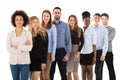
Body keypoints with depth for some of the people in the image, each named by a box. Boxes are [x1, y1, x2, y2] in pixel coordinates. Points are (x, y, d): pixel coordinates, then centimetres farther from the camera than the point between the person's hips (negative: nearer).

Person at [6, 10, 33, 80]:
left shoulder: (28, 33, -1)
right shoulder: (10, 34, 3)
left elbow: (29, 48, -10)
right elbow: (9, 49, -7)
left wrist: (17, 46, -10)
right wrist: (23, 47, -11)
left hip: (24, 61, -2)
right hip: (13, 61, 2)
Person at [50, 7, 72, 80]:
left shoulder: (65, 25, 2)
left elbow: (68, 40, 1)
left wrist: (67, 54, -6)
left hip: (61, 51, 0)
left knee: (63, 73, 2)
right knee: (50, 73, 9)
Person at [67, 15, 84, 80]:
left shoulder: (79, 30, 2)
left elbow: (82, 42, 1)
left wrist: (78, 52, -8)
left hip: (76, 50, -1)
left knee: (75, 72, -4)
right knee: (68, 72, 2)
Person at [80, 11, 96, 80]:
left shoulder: (92, 30, -4)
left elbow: (94, 44, -4)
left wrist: (94, 56, -7)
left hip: (90, 53, -2)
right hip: (82, 53, 2)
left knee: (90, 70, 2)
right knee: (83, 70, 9)